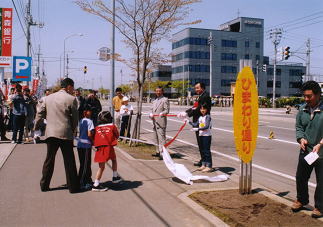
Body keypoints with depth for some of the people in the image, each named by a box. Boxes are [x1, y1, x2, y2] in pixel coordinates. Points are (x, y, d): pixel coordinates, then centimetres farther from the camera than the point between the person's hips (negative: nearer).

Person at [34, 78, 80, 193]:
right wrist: (72, 129, 13)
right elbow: (75, 117, -3)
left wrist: (36, 127, 25)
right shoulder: (71, 99, -6)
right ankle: (73, 187, 10)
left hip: (50, 133, 5)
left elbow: (40, 113, 12)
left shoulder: (48, 98, 9)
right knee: (69, 161, 3)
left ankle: (44, 185, 21)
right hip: (65, 134, -4)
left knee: (49, 160, 14)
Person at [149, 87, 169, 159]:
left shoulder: (165, 99, 0)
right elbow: (152, 110, 21)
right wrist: (151, 114, -1)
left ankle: (162, 153, -14)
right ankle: (158, 152, 21)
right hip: (155, 122, 8)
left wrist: (162, 113, -26)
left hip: (161, 122, -8)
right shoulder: (155, 101, 24)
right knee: (156, 138, 13)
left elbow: (167, 110, -8)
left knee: (161, 138, -12)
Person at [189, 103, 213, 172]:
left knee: (207, 151, -5)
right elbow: (195, 124, 13)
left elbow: (206, 126, -22)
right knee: (202, 151, 14)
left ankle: (209, 166, 1)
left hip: (207, 135, -8)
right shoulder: (200, 117, 12)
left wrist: (197, 129, -27)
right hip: (201, 135, 8)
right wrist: (189, 122, 10)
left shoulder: (208, 116, -12)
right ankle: (203, 165, 23)